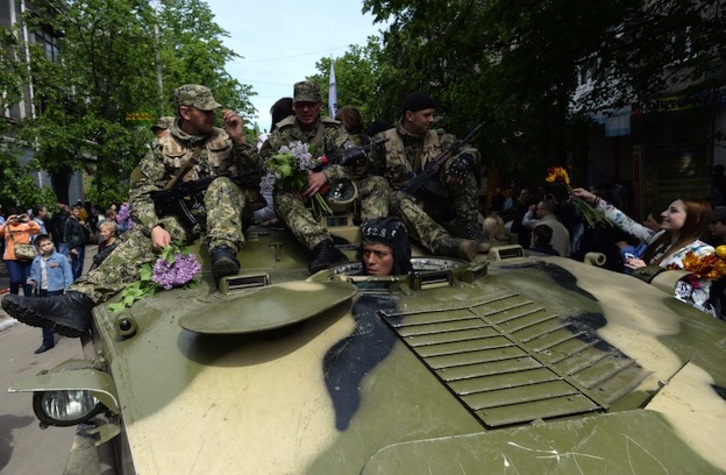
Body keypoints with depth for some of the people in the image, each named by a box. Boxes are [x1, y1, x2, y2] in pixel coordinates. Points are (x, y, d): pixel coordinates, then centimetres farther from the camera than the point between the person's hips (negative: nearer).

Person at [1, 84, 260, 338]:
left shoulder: (224, 138, 7)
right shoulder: (163, 147, 7)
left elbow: (256, 176, 2)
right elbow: (141, 194, -2)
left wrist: (240, 140, -12)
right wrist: (155, 227, -22)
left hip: (225, 210, -1)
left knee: (222, 185, -31)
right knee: (140, 238, -27)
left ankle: (223, 253, -53)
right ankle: (79, 300, -45)